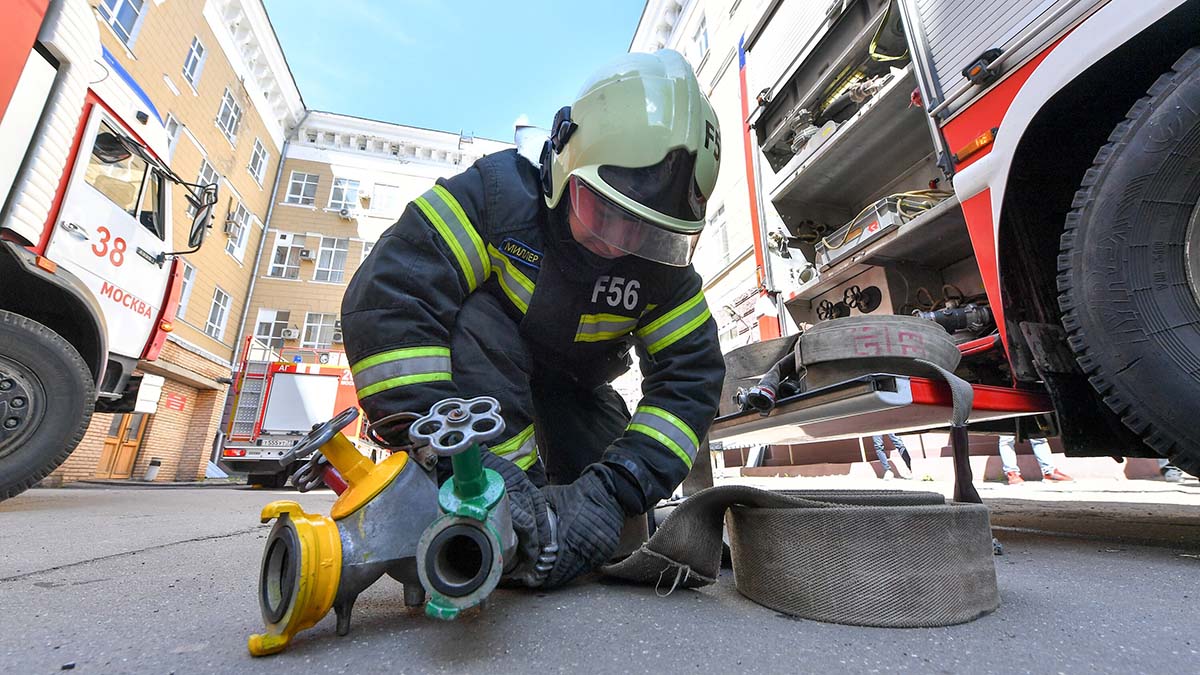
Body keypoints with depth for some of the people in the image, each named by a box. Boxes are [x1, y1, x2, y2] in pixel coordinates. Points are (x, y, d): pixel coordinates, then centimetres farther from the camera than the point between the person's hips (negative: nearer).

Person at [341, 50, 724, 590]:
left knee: (616, 539, -9)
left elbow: (690, 379, -25)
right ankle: (504, 534, -31)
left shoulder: (663, 267, -20)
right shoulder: (499, 192, -31)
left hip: (566, 385, 3)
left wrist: (611, 491, -40)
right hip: (470, 365, -2)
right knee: (479, 322, -38)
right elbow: (385, 301, -40)